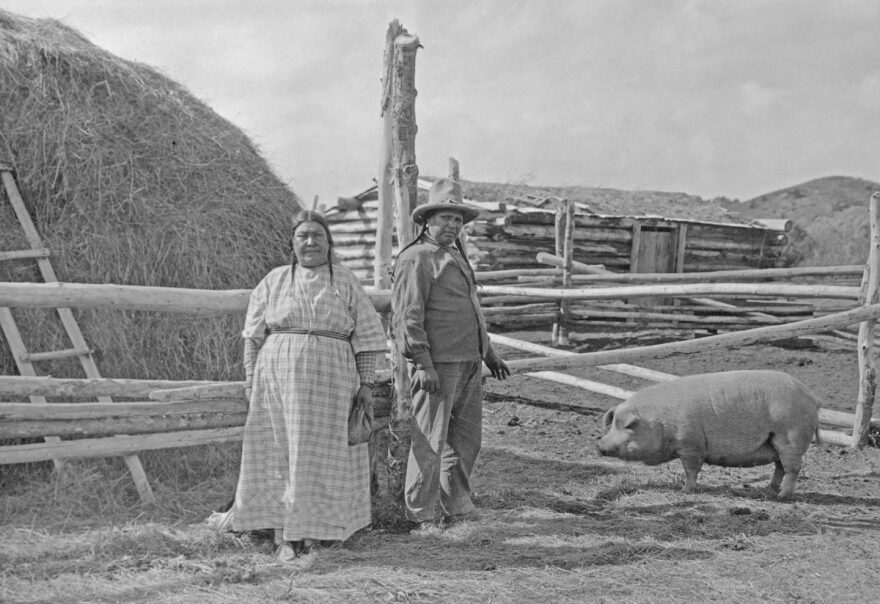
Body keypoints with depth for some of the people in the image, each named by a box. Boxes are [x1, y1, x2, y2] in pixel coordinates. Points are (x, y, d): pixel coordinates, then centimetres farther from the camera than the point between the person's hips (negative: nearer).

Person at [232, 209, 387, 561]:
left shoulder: (346, 283, 6)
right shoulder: (274, 281, 8)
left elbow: (367, 336, 5)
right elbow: (254, 334, 9)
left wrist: (366, 384, 0)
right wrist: (251, 378, 2)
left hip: (329, 379, -1)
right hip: (278, 374, 1)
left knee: (322, 453, 1)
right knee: (281, 453, 1)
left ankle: (318, 530, 13)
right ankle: (286, 535, 6)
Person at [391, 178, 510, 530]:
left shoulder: (455, 256, 21)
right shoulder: (416, 259, -8)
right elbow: (407, 317, -15)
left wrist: (488, 353, 28)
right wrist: (421, 364, -22)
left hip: (468, 364, 9)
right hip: (436, 365, -9)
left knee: (466, 439, 13)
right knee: (431, 441, -5)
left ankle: (457, 510, 23)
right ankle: (420, 516, 4)